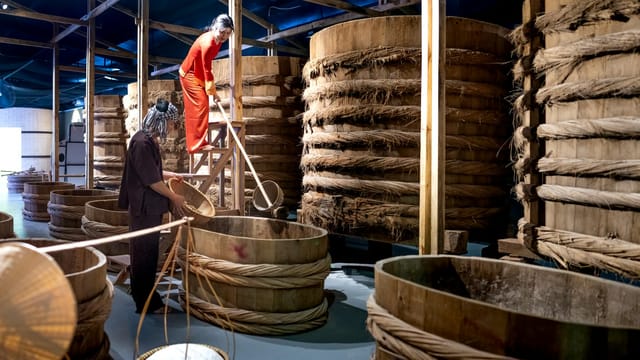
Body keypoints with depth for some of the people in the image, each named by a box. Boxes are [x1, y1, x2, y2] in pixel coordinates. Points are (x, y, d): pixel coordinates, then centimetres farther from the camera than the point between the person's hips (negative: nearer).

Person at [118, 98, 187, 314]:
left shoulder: (150, 140, 10)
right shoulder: (142, 142, -20)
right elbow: (151, 180, -21)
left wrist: (171, 175, 17)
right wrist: (174, 198, -12)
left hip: (150, 206, 10)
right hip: (144, 207, -10)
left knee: (145, 251, 18)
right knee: (144, 252, 0)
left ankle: (143, 296, 31)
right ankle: (147, 302, 11)